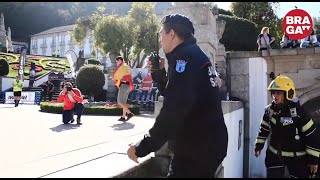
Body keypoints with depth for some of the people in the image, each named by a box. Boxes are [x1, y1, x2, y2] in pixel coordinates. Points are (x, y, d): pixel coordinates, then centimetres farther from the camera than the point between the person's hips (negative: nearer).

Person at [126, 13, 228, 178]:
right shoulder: (196, 55, 16)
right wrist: (159, 73, 12)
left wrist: (143, 147, -23)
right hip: (208, 144, 10)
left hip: (197, 148, -10)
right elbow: (175, 95, 24)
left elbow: (173, 110, -28)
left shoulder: (185, 56, -16)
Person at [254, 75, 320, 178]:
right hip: (275, 154, 4)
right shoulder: (270, 110, -5)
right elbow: (264, 129, 10)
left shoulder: (298, 112, -21)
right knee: (272, 175, 8)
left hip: (296, 157, -4)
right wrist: (259, 145, 10)